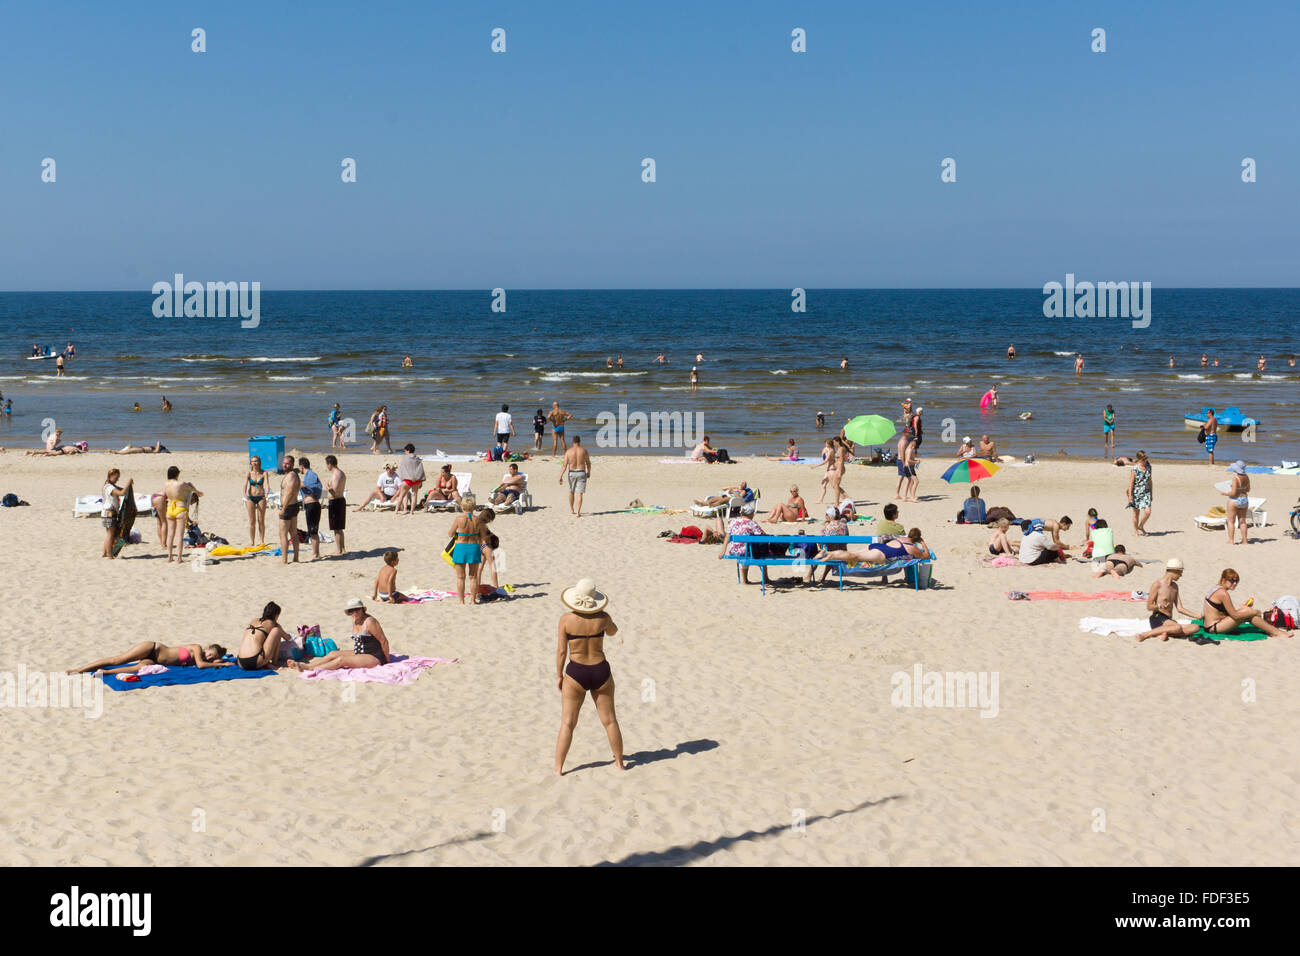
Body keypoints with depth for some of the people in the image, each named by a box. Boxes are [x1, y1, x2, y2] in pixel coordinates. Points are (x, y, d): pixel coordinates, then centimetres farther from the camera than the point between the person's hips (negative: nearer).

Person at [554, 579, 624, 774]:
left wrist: (559, 675, 4)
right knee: (610, 720, 16)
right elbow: (613, 632, 15)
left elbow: (561, 650, -9)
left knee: (567, 724, 6)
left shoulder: (566, 619, -12)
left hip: (576, 674, -2)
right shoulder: (602, 618, -8)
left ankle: (558, 768, 5)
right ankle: (619, 762, 26)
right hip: (601, 672, 2)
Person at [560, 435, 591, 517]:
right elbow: (588, 463, 3)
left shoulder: (568, 452, -6)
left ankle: (571, 510, 34)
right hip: (581, 473, -1)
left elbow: (565, 465, -9)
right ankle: (578, 512, -10)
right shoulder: (584, 450, -5)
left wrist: (560, 476, -7)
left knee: (571, 492, 21)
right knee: (579, 493, -2)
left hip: (572, 473, 1)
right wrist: (589, 472, 20)